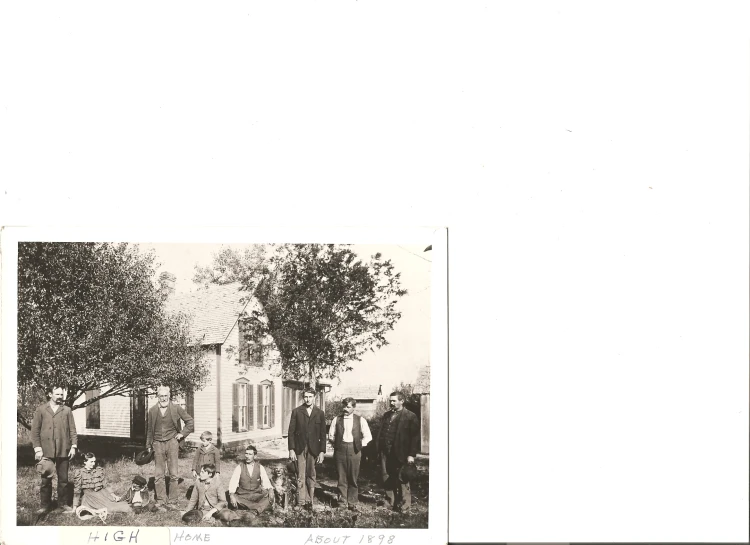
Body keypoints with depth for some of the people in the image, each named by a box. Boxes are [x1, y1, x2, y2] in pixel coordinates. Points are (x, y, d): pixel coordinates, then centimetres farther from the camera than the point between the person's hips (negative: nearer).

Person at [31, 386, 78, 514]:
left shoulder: (67, 410, 10)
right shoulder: (40, 410, 6)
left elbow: (72, 430, 9)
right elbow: (35, 430, 3)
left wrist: (73, 446, 0)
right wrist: (37, 448, -5)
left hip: (63, 451, 1)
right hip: (46, 451, -1)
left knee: (63, 479, 4)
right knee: (45, 479, 2)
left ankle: (63, 504, 13)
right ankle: (45, 505, 11)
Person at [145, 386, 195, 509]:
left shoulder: (176, 409, 1)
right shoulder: (152, 411, 6)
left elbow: (190, 421, 10)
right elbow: (149, 429, 14)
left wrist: (182, 434, 2)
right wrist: (148, 446, 13)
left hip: (172, 442, -1)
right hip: (158, 443, 1)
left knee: (173, 474, -3)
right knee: (159, 475, 0)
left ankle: (172, 502, 2)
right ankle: (162, 501, 5)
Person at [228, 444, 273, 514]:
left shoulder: (260, 468, 4)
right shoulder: (239, 468, 0)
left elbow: (265, 481, -4)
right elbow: (233, 482, -11)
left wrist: (270, 489, -27)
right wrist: (232, 495, -30)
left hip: (257, 496, 1)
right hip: (242, 497, -1)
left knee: (269, 496, -26)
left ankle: (256, 510, -40)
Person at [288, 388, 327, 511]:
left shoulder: (319, 413, 7)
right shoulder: (296, 412, 4)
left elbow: (323, 434, 6)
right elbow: (291, 432, 2)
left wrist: (322, 451, 0)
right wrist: (291, 449, -4)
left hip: (313, 449, 1)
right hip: (300, 449, -1)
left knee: (311, 476, 4)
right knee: (301, 477, -3)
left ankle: (309, 501, 11)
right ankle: (301, 502, 0)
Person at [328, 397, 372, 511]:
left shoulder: (360, 420, 4)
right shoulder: (337, 419, 7)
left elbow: (368, 437, 6)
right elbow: (331, 435, 15)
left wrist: (359, 445, 2)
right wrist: (337, 444, 7)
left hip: (354, 450, -1)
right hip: (340, 450, 1)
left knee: (353, 478, 1)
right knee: (342, 478, 3)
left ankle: (352, 503, 9)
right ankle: (343, 502, 10)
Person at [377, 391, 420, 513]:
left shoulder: (410, 417, -4)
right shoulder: (386, 415, 16)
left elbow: (415, 437, -7)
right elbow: (381, 433, 17)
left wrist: (411, 455, -13)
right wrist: (378, 449, 7)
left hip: (400, 454, -6)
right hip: (385, 452, 6)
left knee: (402, 480, 2)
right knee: (387, 480, 8)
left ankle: (404, 507, 9)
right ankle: (390, 504, 18)